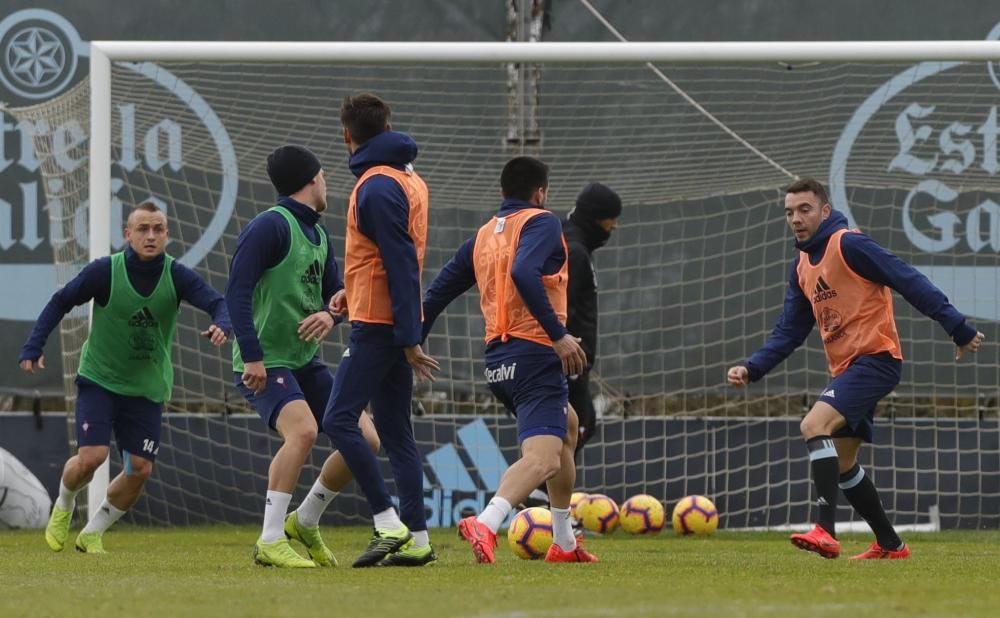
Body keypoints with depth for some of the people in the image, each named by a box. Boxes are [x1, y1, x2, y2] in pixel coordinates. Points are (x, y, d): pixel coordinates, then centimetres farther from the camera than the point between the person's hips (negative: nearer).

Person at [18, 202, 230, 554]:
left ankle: (92, 533, 17)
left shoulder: (176, 276, -11)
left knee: (140, 469, -4)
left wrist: (221, 325, -43)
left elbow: (217, 302, -20)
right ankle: (63, 506, 16)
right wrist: (34, 347, -12)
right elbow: (61, 302, -5)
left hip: (147, 388, 3)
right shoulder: (105, 271, -15)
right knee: (92, 456, -17)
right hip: (99, 379, -3)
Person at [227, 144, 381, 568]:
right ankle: (270, 542, -24)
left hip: (305, 362, 9)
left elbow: (337, 294, 18)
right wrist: (251, 356, -25)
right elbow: (237, 291, -19)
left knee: (365, 439, 2)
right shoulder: (270, 226, -12)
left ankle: (305, 523, 19)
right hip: (264, 364, -9)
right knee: (303, 430, -31)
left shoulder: (318, 235, 15)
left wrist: (330, 315, -7)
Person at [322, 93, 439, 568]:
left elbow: (401, 263, -19)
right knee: (395, 432, 9)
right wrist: (351, 295, 25)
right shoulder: (409, 179, 15)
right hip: (396, 325, 9)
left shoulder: (376, 187, -14)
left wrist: (408, 336, -20)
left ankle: (389, 524, -15)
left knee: (339, 419, -10)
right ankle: (415, 540, 6)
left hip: (376, 326, -9)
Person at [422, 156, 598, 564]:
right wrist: (559, 333, -24)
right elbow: (523, 273, -22)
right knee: (542, 459, -20)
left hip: (497, 360, 9)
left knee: (567, 425, 32)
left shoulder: (483, 236, 18)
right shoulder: (540, 223, -3)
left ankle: (564, 542, 33)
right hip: (535, 354, -9)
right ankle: (486, 524, -47)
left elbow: (439, 290, 18)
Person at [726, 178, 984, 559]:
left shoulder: (848, 245, -11)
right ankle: (890, 545, 27)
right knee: (841, 462, 14)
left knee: (814, 425, -27)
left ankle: (825, 532, -33)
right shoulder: (802, 266, 15)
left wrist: (959, 329, -18)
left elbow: (910, 282, -15)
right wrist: (751, 369, 2)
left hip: (875, 357, -10)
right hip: (846, 367, 10)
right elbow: (789, 332, 17)